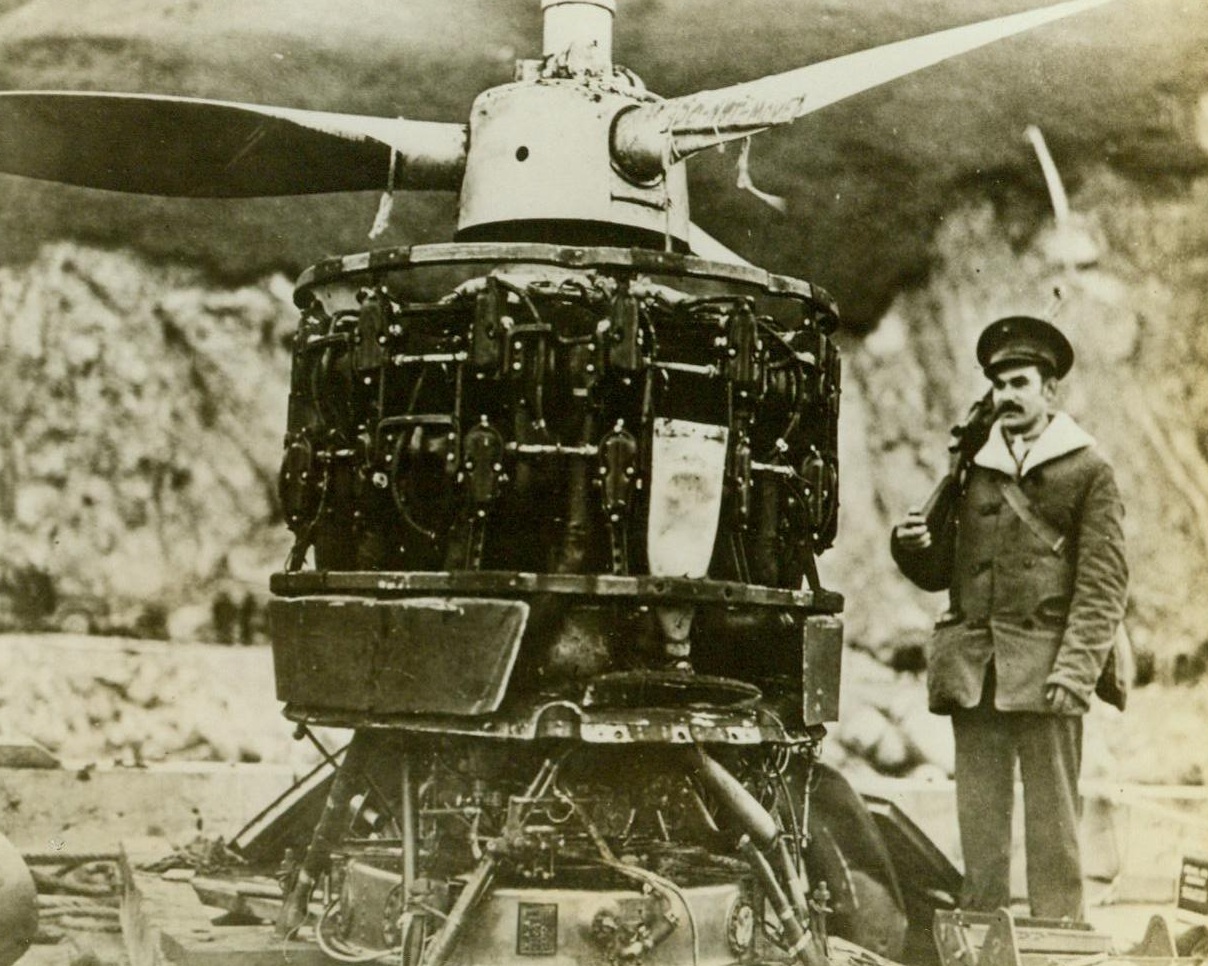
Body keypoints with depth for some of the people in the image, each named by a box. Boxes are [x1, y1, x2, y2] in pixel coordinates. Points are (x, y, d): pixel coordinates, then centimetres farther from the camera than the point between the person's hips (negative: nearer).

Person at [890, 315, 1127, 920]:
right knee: (978, 819, 4)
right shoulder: (972, 468, 17)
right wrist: (915, 547, -4)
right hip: (973, 667, 4)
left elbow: (1104, 582, -1)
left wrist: (1074, 669, -11)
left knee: (1050, 819, -3)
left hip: (1044, 670, -4)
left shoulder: (1089, 472, 6)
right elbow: (943, 573, 18)